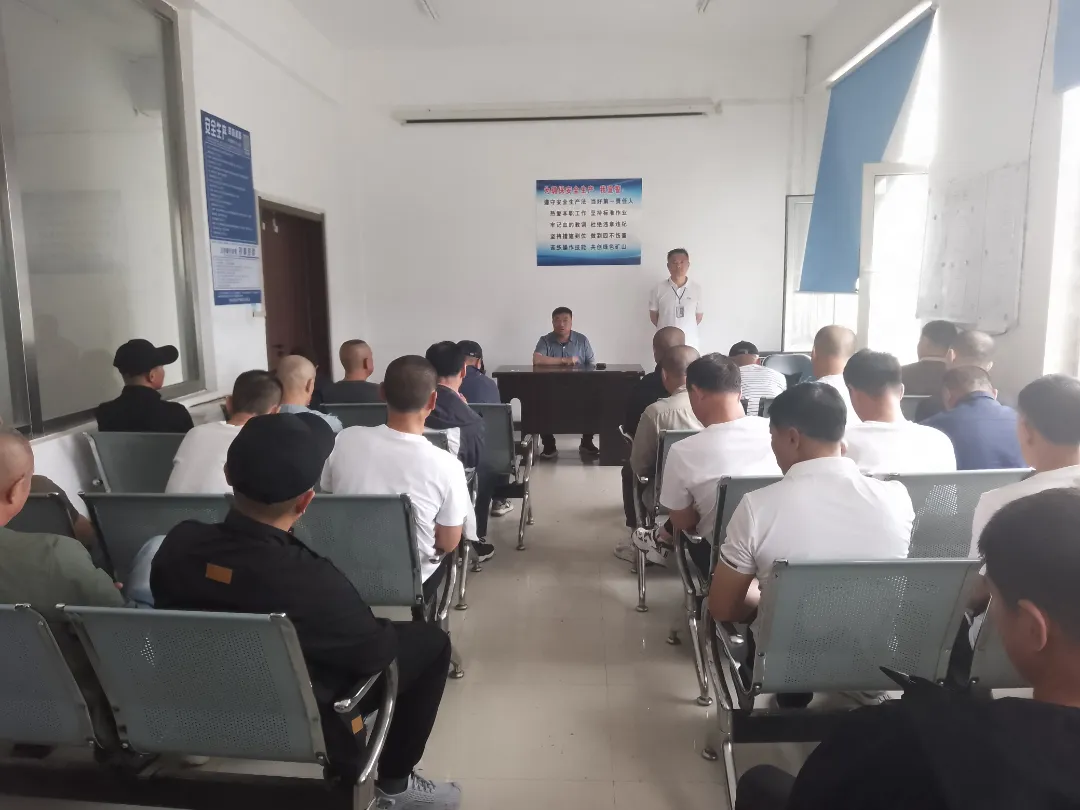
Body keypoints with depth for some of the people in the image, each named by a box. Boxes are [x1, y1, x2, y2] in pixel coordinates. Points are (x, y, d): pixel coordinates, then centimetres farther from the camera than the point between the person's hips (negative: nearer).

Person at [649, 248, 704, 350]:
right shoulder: (659, 289, -4)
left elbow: (699, 315, 8)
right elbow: (653, 315, 6)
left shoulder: (696, 289, -1)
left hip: (690, 343, 1)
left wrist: (686, 328, 4)